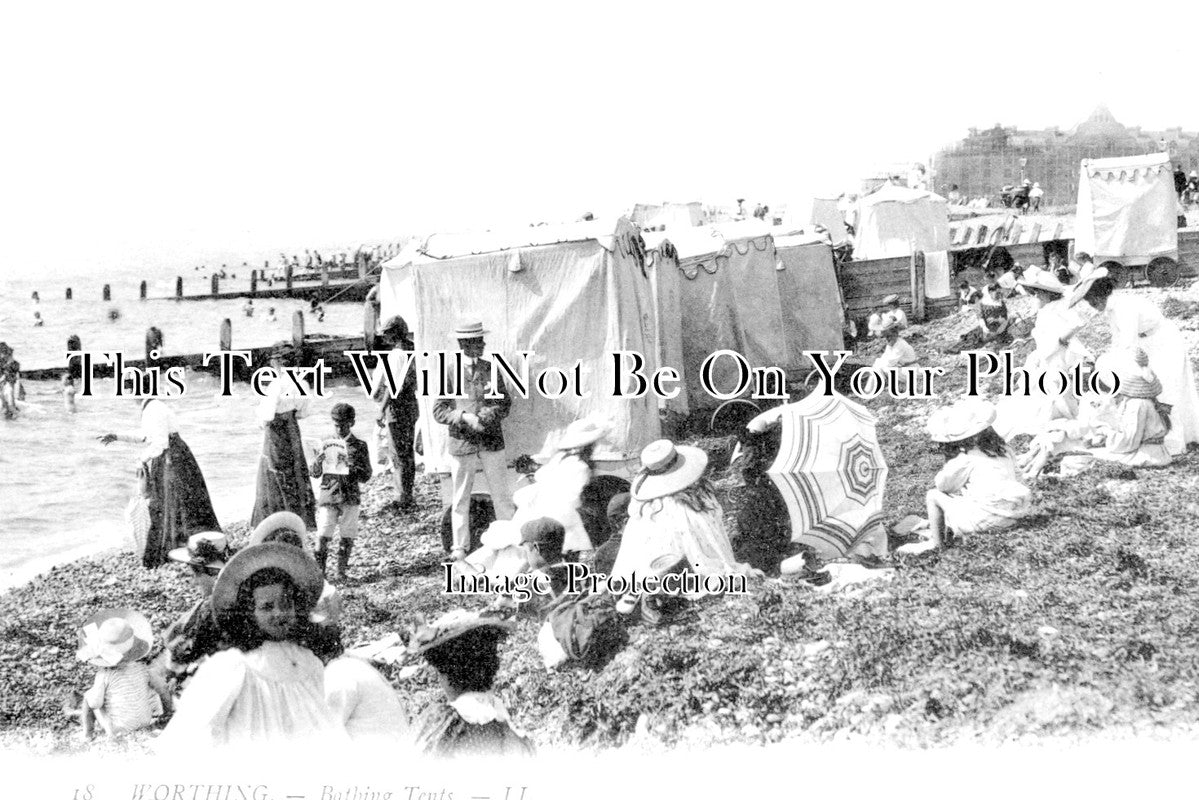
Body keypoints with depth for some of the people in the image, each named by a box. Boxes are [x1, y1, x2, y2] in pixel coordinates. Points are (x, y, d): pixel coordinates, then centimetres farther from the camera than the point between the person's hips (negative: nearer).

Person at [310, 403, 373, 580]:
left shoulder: (359, 446, 0)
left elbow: (366, 477, -3)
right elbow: (315, 474, 8)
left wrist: (352, 466, -20)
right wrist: (318, 460, -12)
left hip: (350, 498, -1)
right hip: (328, 497, 1)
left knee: (346, 537, 3)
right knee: (323, 535, -6)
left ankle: (341, 570, 15)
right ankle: (319, 570, 3)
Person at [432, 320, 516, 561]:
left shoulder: (491, 369, 3)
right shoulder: (450, 374, -3)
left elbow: (504, 402, 3)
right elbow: (439, 411, -4)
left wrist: (488, 416, -15)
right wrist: (465, 418, -18)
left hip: (492, 442, 1)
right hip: (462, 443, -1)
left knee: (502, 495, 6)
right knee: (461, 499, 8)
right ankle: (460, 547, 18)